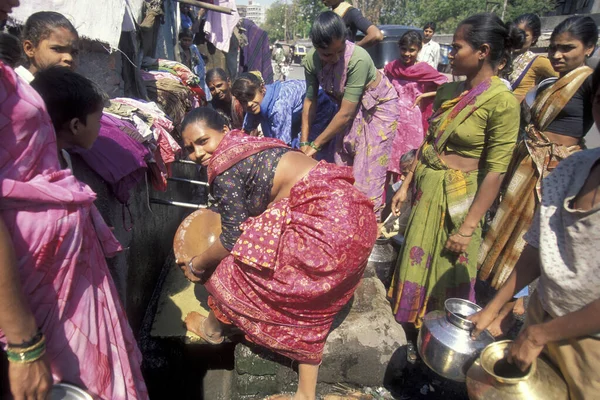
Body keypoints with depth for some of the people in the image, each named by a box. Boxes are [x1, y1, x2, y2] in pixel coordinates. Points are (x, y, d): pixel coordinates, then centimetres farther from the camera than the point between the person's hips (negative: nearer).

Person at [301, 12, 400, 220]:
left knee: (368, 171, -6)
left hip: (379, 107, -5)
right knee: (343, 166, 8)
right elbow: (310, 101, -7)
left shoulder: (358, 59, -36)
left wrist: (316, 144, -23)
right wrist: (304, 143, -7)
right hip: (351, 109, 6)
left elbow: (345, 113, -31)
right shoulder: (311, 61, -19)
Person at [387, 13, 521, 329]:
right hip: (426, 187, 7)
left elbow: (495, 172, -17)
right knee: (417, 259, 19)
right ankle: (411, 324, 44)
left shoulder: (502, 102, -17)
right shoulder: (447, 92, 4)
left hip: (459, 196, -6)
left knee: (446, 271, 10)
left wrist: (468, 228, -16)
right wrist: (406, 185, 9)